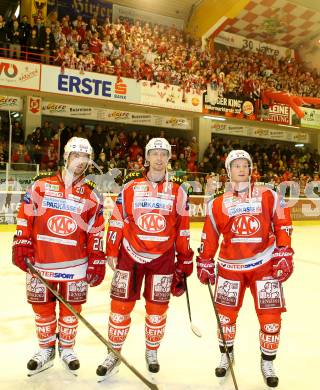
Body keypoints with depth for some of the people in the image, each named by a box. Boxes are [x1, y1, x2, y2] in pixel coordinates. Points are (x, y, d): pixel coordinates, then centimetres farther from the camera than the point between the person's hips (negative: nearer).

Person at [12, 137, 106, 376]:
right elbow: (25, 218, 2)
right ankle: (46, 350, 36)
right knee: (42, 308, 14)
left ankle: (67, 349, 35)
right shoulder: (41, 187, 0)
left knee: (71, 308, 11)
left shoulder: (92, 196, 1)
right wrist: (21, 246, -3)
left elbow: (96, 233, 1)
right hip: (40, 262, 1)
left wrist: (96, 262, -1)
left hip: (74, 264, 0)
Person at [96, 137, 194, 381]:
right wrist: (112, 252, 1)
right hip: (130, 254, 0)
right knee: (121, 305, 6)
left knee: (157, 309, 10)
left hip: (162, 258, 1)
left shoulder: (178, 191, 2)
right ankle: (114, 353, 26)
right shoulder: (131, 186, -1)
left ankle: (152, 352, 33)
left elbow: (183, 228, 6)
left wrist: (185, 260, 6)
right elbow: (117, 221, 2)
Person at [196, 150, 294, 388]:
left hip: (264, 264, -1)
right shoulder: (218, 204, 3)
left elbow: (282, 225, 1)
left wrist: (284, 254, -4)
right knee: (226, 313, 9)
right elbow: (209, 236, 6)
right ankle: (226, 354, 34)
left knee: (270, 316, 3)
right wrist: (205, 263, 7)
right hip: (230, 266, 1)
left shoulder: (268, 196, 0)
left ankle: (267, 363, 26)